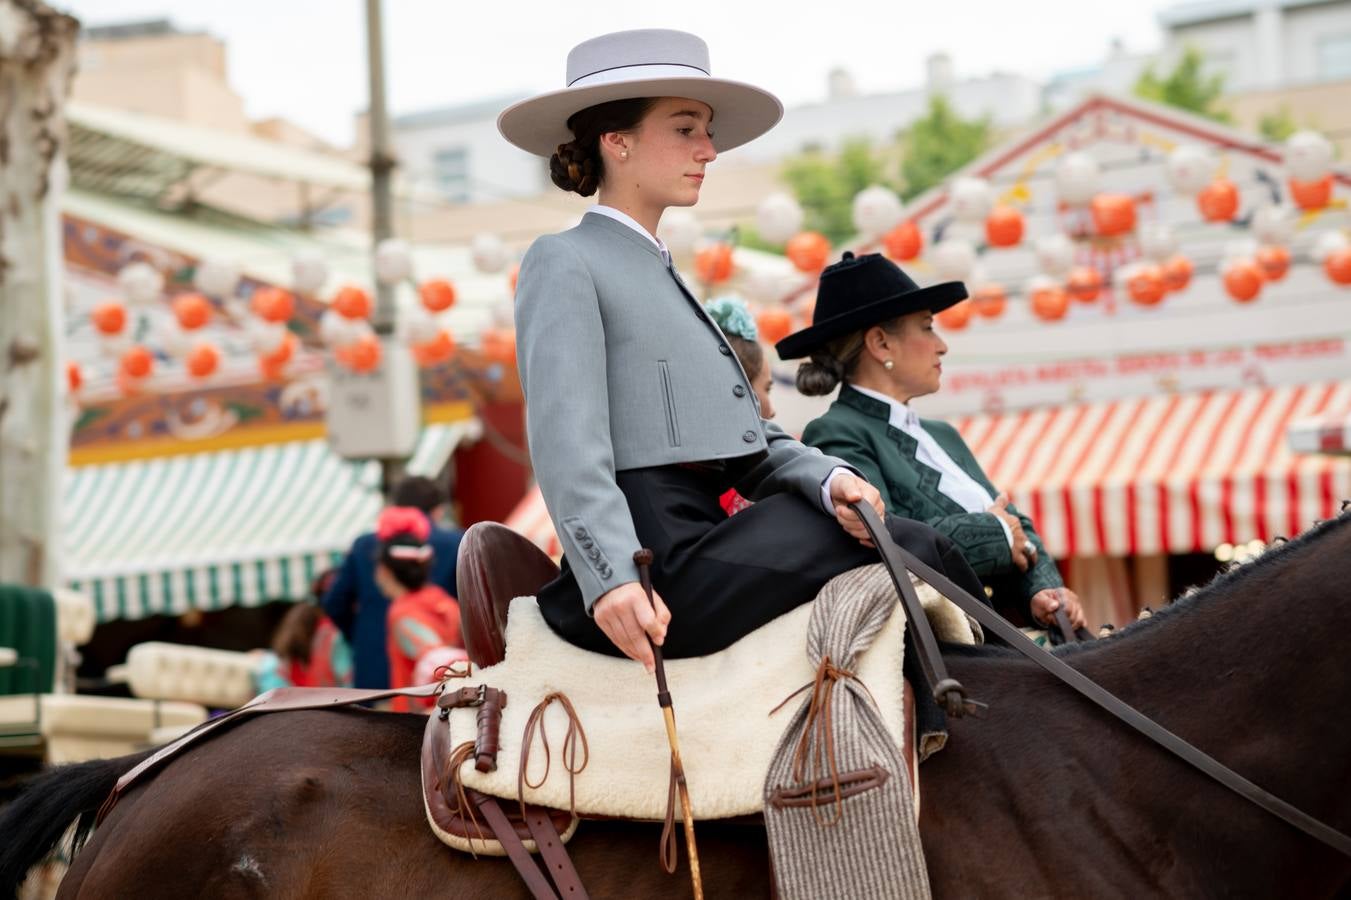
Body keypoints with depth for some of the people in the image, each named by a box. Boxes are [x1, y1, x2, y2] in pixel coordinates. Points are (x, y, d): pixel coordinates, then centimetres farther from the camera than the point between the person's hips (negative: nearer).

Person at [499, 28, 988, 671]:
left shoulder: (664, 279, 27)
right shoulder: (564, 265, -1)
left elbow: (757, 446, 18)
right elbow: (567, 446, -15)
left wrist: (827, 479, -4)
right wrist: (613, 578, -30)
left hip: (699, 543, 9)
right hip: (652, 572, -9)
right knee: (912, 550, -12)